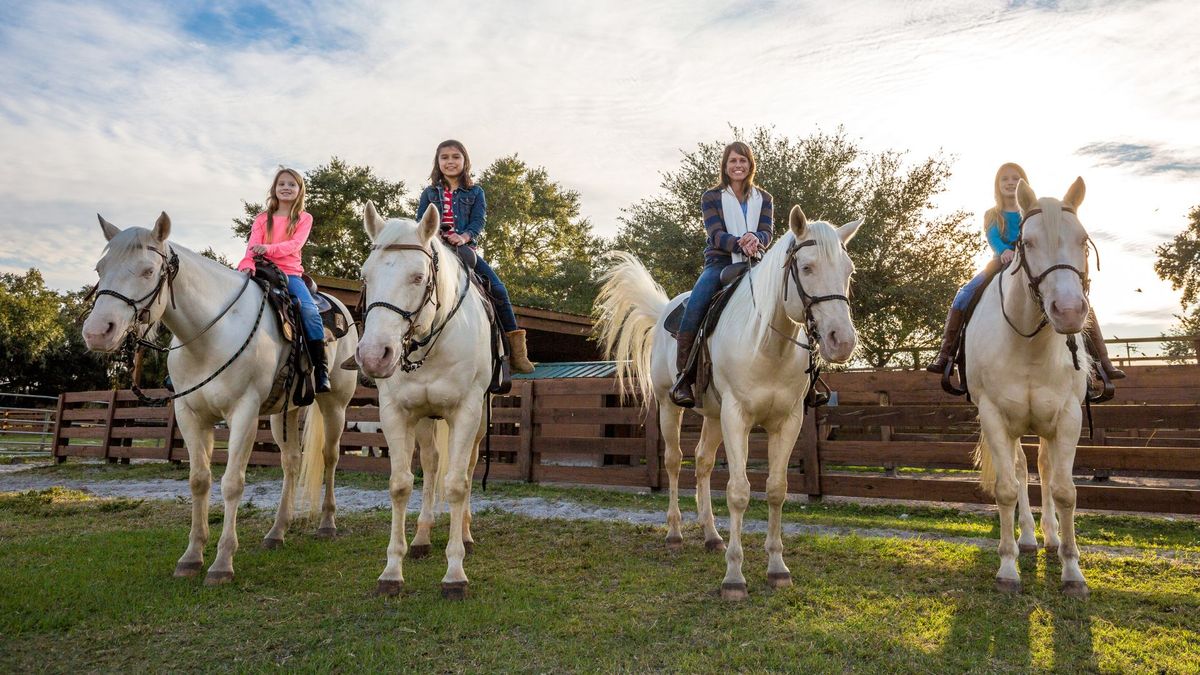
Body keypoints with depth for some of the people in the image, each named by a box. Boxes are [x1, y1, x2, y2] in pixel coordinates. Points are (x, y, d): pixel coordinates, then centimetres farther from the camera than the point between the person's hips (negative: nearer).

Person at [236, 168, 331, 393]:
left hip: (291, 272, -2)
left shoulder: (304, 218, 12)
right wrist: (248, 264, -23)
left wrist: (269, 249, -25)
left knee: (310, 311, -26)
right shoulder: (262, 219, 16)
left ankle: (321, 370, -23)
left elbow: (295, 244, -7)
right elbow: (253, 245, -1)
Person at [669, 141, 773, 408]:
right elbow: (716, 235, -6)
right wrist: (740, 244, -27)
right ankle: (684, 376, -19)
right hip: (720, 262, -2)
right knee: (694, 308, -28)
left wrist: (755, 239, -24)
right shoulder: (711, 197, 7)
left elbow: (767, 232, 1)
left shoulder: (763, 198, 15)